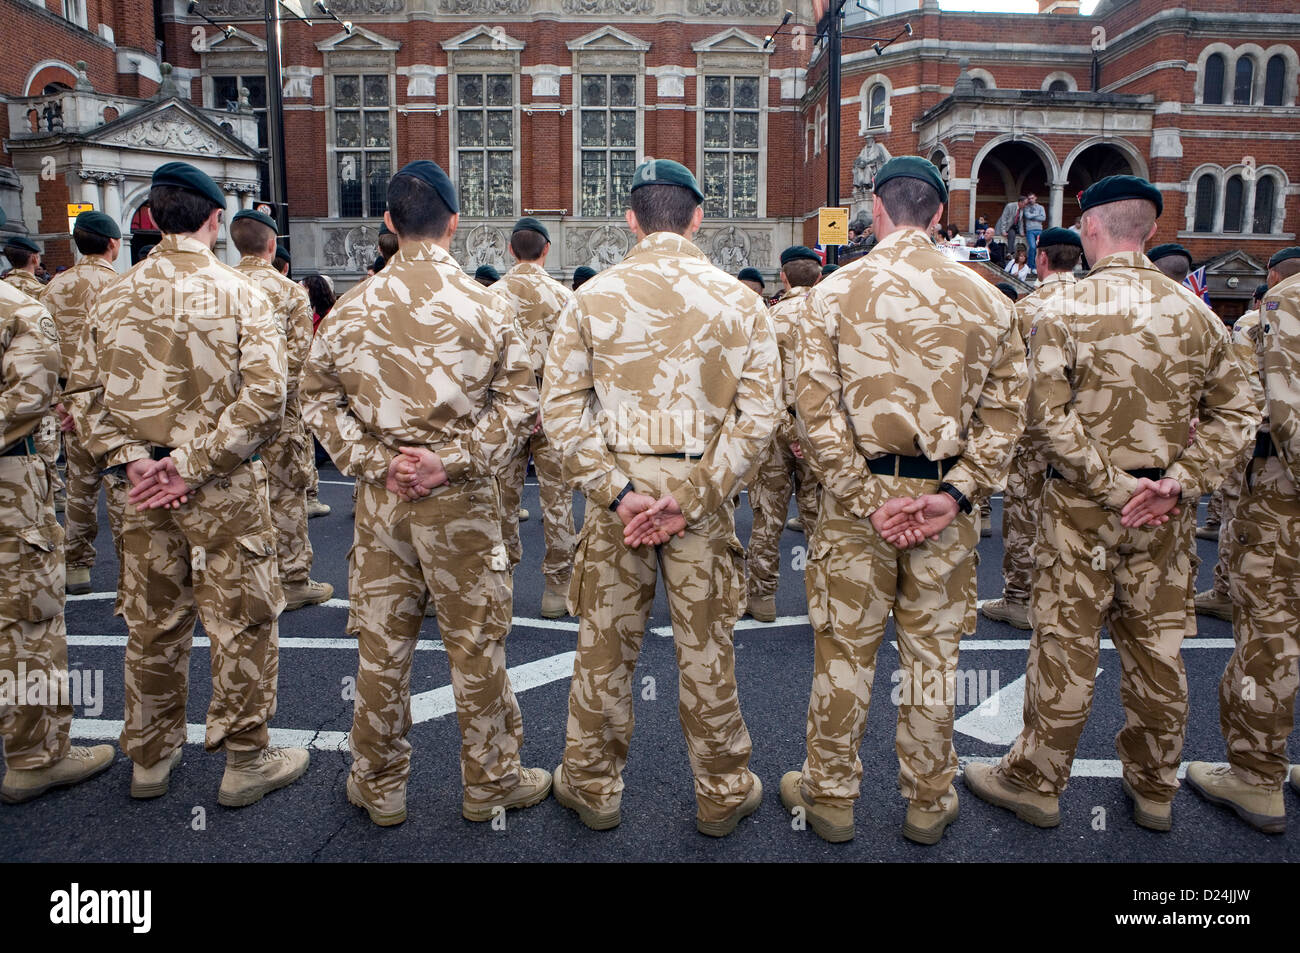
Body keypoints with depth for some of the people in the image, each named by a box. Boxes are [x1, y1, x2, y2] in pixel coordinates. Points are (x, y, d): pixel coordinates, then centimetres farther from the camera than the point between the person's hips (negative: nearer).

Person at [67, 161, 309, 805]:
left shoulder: (113, 297, 3)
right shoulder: (239, 294, -10)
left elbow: (83, 392, 1)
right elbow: (265, 397, -19)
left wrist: (130, 460, -5)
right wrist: (194, 465, -15)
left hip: (138, 488, 5)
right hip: (224, 489, -4)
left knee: (151, 623, 16)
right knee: (240, 621, 8)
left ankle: (151, 758, 32)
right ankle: (246, 760, 19)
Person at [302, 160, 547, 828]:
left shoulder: (352, 308, -1)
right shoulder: (484, 304, -7)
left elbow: (317, 398, 1)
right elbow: (519, 402, -10)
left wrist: (373, 463, -3)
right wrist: (454, 461, -11)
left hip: (380, 498, 3)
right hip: (461, 500, -2)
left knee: (381, 646, 14)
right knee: (476, 646, 10)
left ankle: (379, 788, 29)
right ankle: (491, 783, 26)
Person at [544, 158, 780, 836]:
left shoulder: (592, 297, -1)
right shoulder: (739, 300, -2)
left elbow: (560, 410, -5)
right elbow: (759, 414, -8)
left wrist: (617, 493, -9)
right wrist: (690, 498, -10)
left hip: (615, 488, 1)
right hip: (703, 490, 0)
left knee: (605, 646, 13)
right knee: (705, 647, 12)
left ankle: (593, 789, 30)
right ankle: (723, 794, 28)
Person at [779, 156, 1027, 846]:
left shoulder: (832, 293, -5)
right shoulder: (986, 298, 1)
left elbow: (816, 411, -12)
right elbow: (1005, 410, -2)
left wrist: (867, 498, -10)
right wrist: (956, 492, -6)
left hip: (855, 498, -2)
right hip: (945, 499, 2)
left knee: (843, 652, 10)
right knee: (932, 653, 14)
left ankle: (830, 797, 25)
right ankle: (928, 804, 28)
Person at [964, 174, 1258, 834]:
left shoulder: (1062, 310, -11)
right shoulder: (1196, 311, 3)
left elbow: (1049, 419, -19)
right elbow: (1236, 413, 2)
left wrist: (1115, 488, -14)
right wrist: (1176, 482, -4)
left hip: (1082, 507, -4)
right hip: (1165, 511, 4)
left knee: (1066, 646, 6)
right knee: (1157, 647, 15)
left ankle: (1036, 783, 20)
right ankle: (1154, 789, 30)